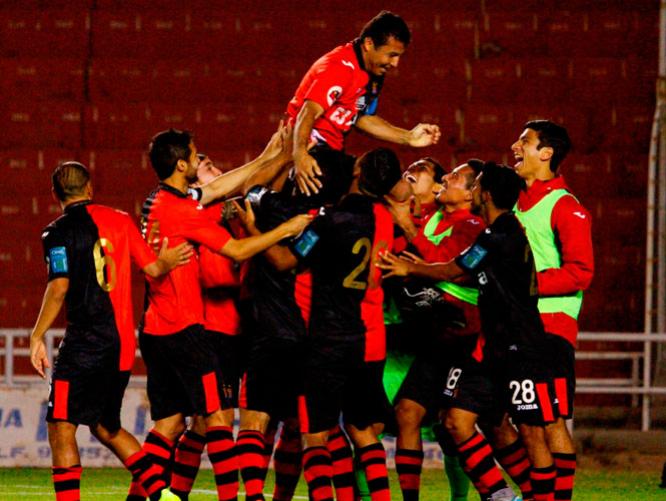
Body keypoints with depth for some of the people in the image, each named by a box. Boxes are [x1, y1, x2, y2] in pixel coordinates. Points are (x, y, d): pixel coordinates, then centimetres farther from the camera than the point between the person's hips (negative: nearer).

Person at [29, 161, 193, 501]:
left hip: (85, 342, -7)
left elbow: (59, 287, -14)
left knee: (61, 428, -5)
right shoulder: (120, 220, 10)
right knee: (106, 426, 20)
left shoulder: (59, 232, -6)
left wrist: (37, 336, -10)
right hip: (123, 343, 7)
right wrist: (167, 260, 33)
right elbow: (153, 268, 11)